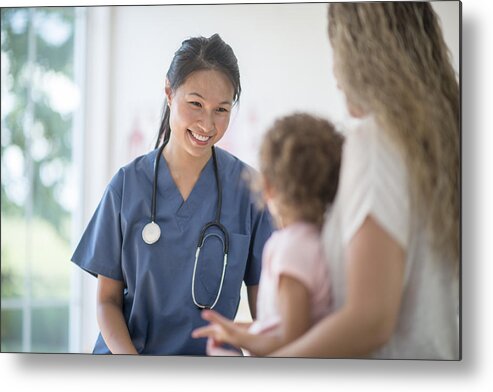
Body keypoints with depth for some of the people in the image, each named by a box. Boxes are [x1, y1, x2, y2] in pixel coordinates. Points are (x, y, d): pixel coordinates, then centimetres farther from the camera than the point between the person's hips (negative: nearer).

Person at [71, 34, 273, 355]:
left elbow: (264, 306, 3)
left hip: (211, 352, 0)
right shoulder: (127, 185, 2)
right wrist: (129, 358, -13)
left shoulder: (247, 188, 1)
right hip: (124, 351, 0)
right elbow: (108, 299, 4)